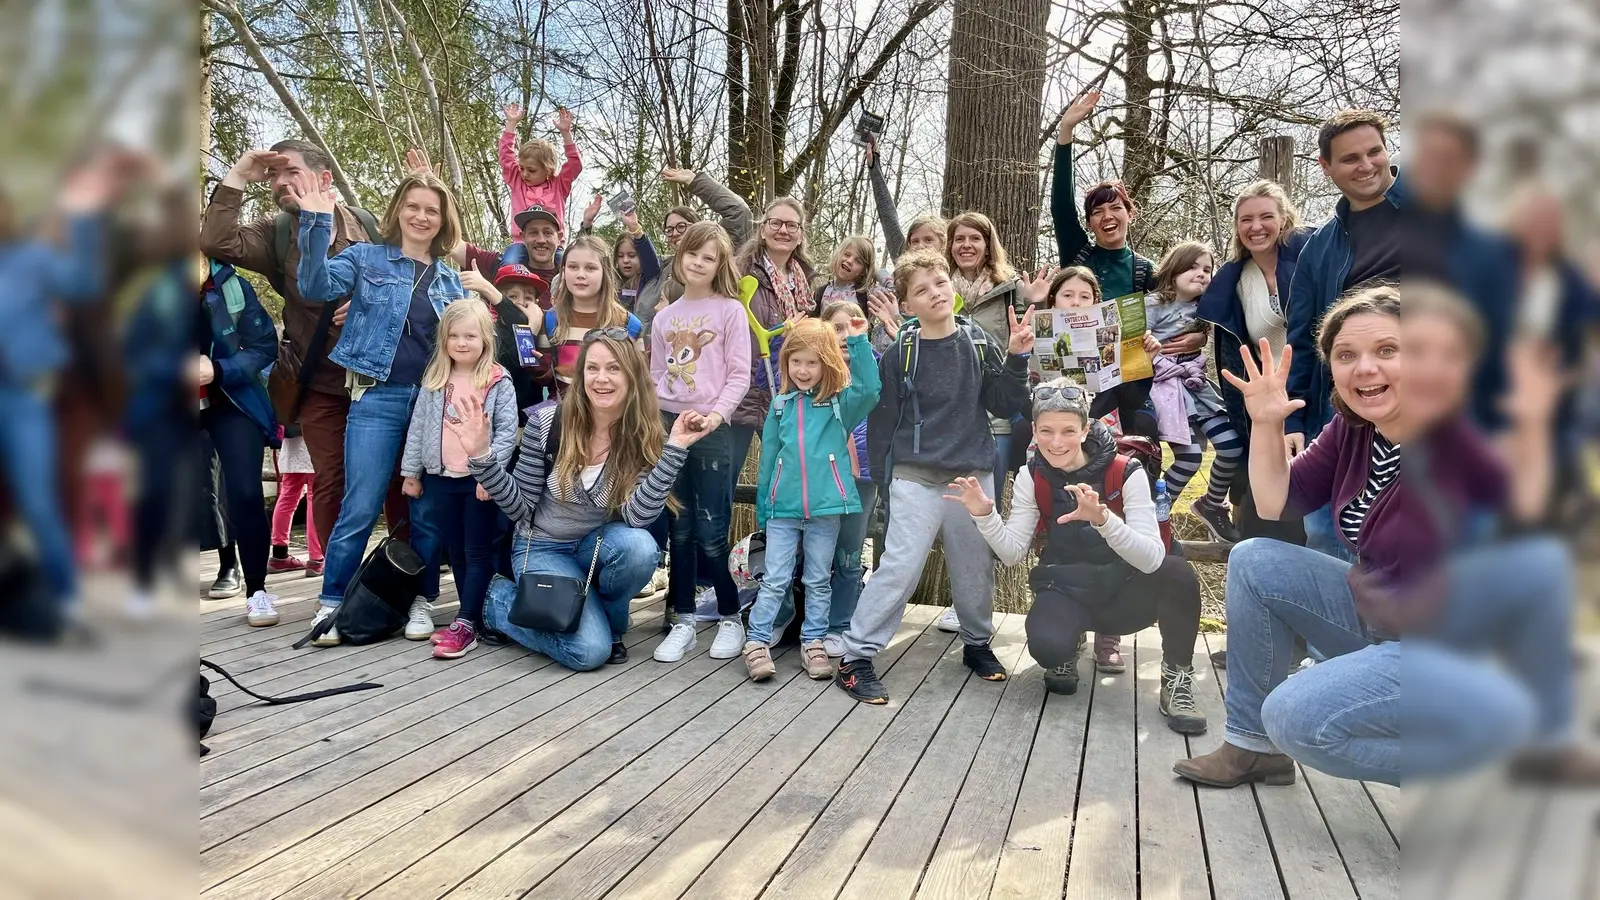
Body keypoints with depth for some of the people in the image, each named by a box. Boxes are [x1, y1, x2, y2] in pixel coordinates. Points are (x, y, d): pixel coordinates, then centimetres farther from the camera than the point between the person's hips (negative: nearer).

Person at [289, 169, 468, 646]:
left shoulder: (450, 279, 15)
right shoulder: (367, 258, 5)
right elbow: (317, 286, -13)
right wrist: (316, 223, -22)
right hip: (378, 398, -3)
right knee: (360, 509, -6)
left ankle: (417, 599, 19)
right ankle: (332, 603, 8)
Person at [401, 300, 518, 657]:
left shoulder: (499, 382, -6)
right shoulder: (434, 380, 6)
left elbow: (507, 431, -10)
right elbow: (417, 427, 9)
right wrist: (411, 471, 8)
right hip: (441, 478, 5)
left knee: (479, 552, 0)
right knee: (456, 551, 12)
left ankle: (465, 624, 1)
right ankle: (472, 617, 23)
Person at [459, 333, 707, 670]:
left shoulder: (644, 436, -13)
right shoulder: (547, 421, -17)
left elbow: (635, 517, -26)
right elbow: (520, 508, -11)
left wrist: (674, 449, -32)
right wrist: (481, 455, -26)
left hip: (600, 545, 2)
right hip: (543, 549, -2)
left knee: (639, 547, -33)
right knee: (589, 651, -20)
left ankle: (607, 621, 0)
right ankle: (499, 598, 8)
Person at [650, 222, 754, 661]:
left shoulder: (730, 311, 0)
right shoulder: (664, 317, 13)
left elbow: (739, 375, -4)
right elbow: (656, 377, 16)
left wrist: (716, 415, -17)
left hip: (711, 428, -4)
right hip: (668, 425, 4)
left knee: (711, 532, -4)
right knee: (680, 529, 8)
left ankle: (731, 618, 12)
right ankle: (683, 621, 16)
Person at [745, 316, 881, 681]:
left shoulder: (841, 402, 2)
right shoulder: (781, 405, 9)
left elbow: (870, 390, -20)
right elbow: (768, 458, 12)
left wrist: (859, 342, -24)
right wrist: (762, 507, 12)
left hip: (826, 506, -1)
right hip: (783, 507, 2)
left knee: (819, 581, 9)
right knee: (775, 580, 2)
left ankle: (813, 642, 18)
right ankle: (757, 643, 5)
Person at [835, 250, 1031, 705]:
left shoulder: (979, 344, 3)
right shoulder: (900, 354, -4)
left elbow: (1005, 406, 3)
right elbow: (882, 419, 0)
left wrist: (1017, 359, -9)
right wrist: (884, 477, 0)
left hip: (973, 475, 3)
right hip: (916, 479, -3)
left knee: (976, 568, 12)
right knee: (899, 567, -9)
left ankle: (977, 642, 35)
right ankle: (855, 658, -1)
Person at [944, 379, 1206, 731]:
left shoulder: (1126, 473, -18)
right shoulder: (1032, 476, -7)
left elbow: (1152, 559, -28)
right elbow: (1013, 553, -8)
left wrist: (1101, 518, -45)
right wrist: (985, 515, -26)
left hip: (1125, 590, -1)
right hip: (1064, 590, 1)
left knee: (1176, 572, -34)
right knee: (1047, 646, -33)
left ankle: (1177, 681, -11)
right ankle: (1066, 653, 7)